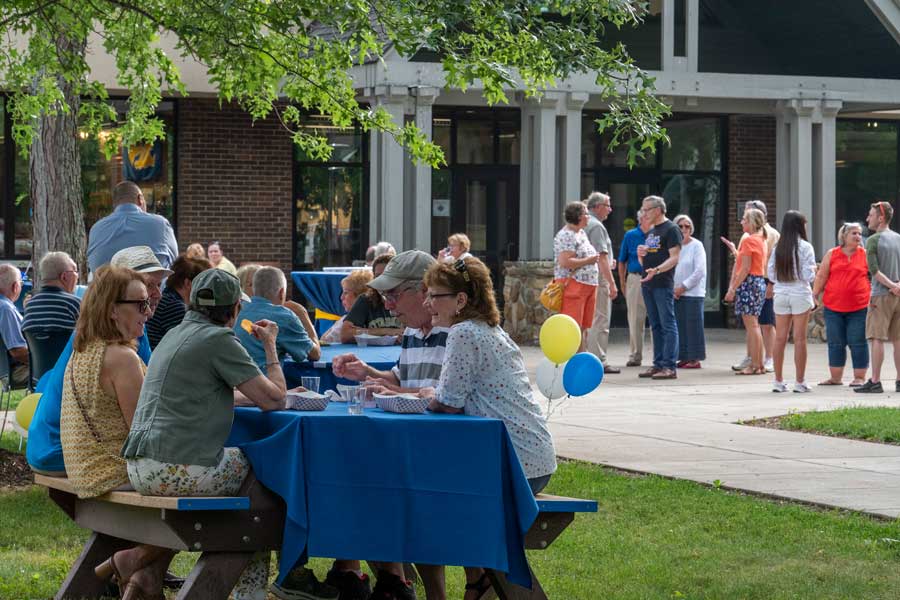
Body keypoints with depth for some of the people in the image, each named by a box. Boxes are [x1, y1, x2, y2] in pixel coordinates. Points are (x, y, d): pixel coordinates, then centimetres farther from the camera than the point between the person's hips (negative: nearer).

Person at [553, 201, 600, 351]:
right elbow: (565, 262, -22)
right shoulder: (566, 236, -12)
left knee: (583, 328, 9)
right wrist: (588, 260, -14)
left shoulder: (582, 233, 18)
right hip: (572, 285, -9)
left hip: (588, 286, 9)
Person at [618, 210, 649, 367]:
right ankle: (635, 356, 12)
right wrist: (623, 284, 7)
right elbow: (622, 262, 10)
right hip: (635, 279, 0)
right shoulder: (630, 236, 5)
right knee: (635, 320, 4)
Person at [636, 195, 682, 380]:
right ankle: (658, 364, 15)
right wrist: (641, 254, 2)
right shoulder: (651, 231, 20)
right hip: (648, 284, 9)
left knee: (667, 325, -9)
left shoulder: (670, 230, -6)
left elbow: (674, 258, -15)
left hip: (663, 284, -9)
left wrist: (656, 270, -28)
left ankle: (669, 366, -11)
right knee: (655, 326, 11)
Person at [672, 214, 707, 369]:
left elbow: (699, 271, -9)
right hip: (676, 294, 5)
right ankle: (684, 357, 10)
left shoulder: (696, 245, -2)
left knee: (693, 326, -5)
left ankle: (695, 359, -1)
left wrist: (683, 287, -11)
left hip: (693, 293, -5)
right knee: (680, 326, 4)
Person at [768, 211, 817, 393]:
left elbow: (771, 275, 5)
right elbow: (809, 276, -11)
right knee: (800, 339, 0)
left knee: (780, 338, 7)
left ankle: (778, 381, 9)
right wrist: (814, 270, 10)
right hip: (800, 294, -4)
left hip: (781, 294, 4)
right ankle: (800, 382, 2)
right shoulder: (805, 247, -8)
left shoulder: (778, 248, 3)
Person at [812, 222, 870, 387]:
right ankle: (836, 377, 16)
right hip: (833, 307, 2)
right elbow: (821, 277, 8)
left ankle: (859, 377, 8)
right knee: (835, 343, 7)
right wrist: (814, 295, 1)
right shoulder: (831, 255, 6)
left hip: (859, 307, -2)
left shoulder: (866, 255, 3)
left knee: (858, 343, -1)